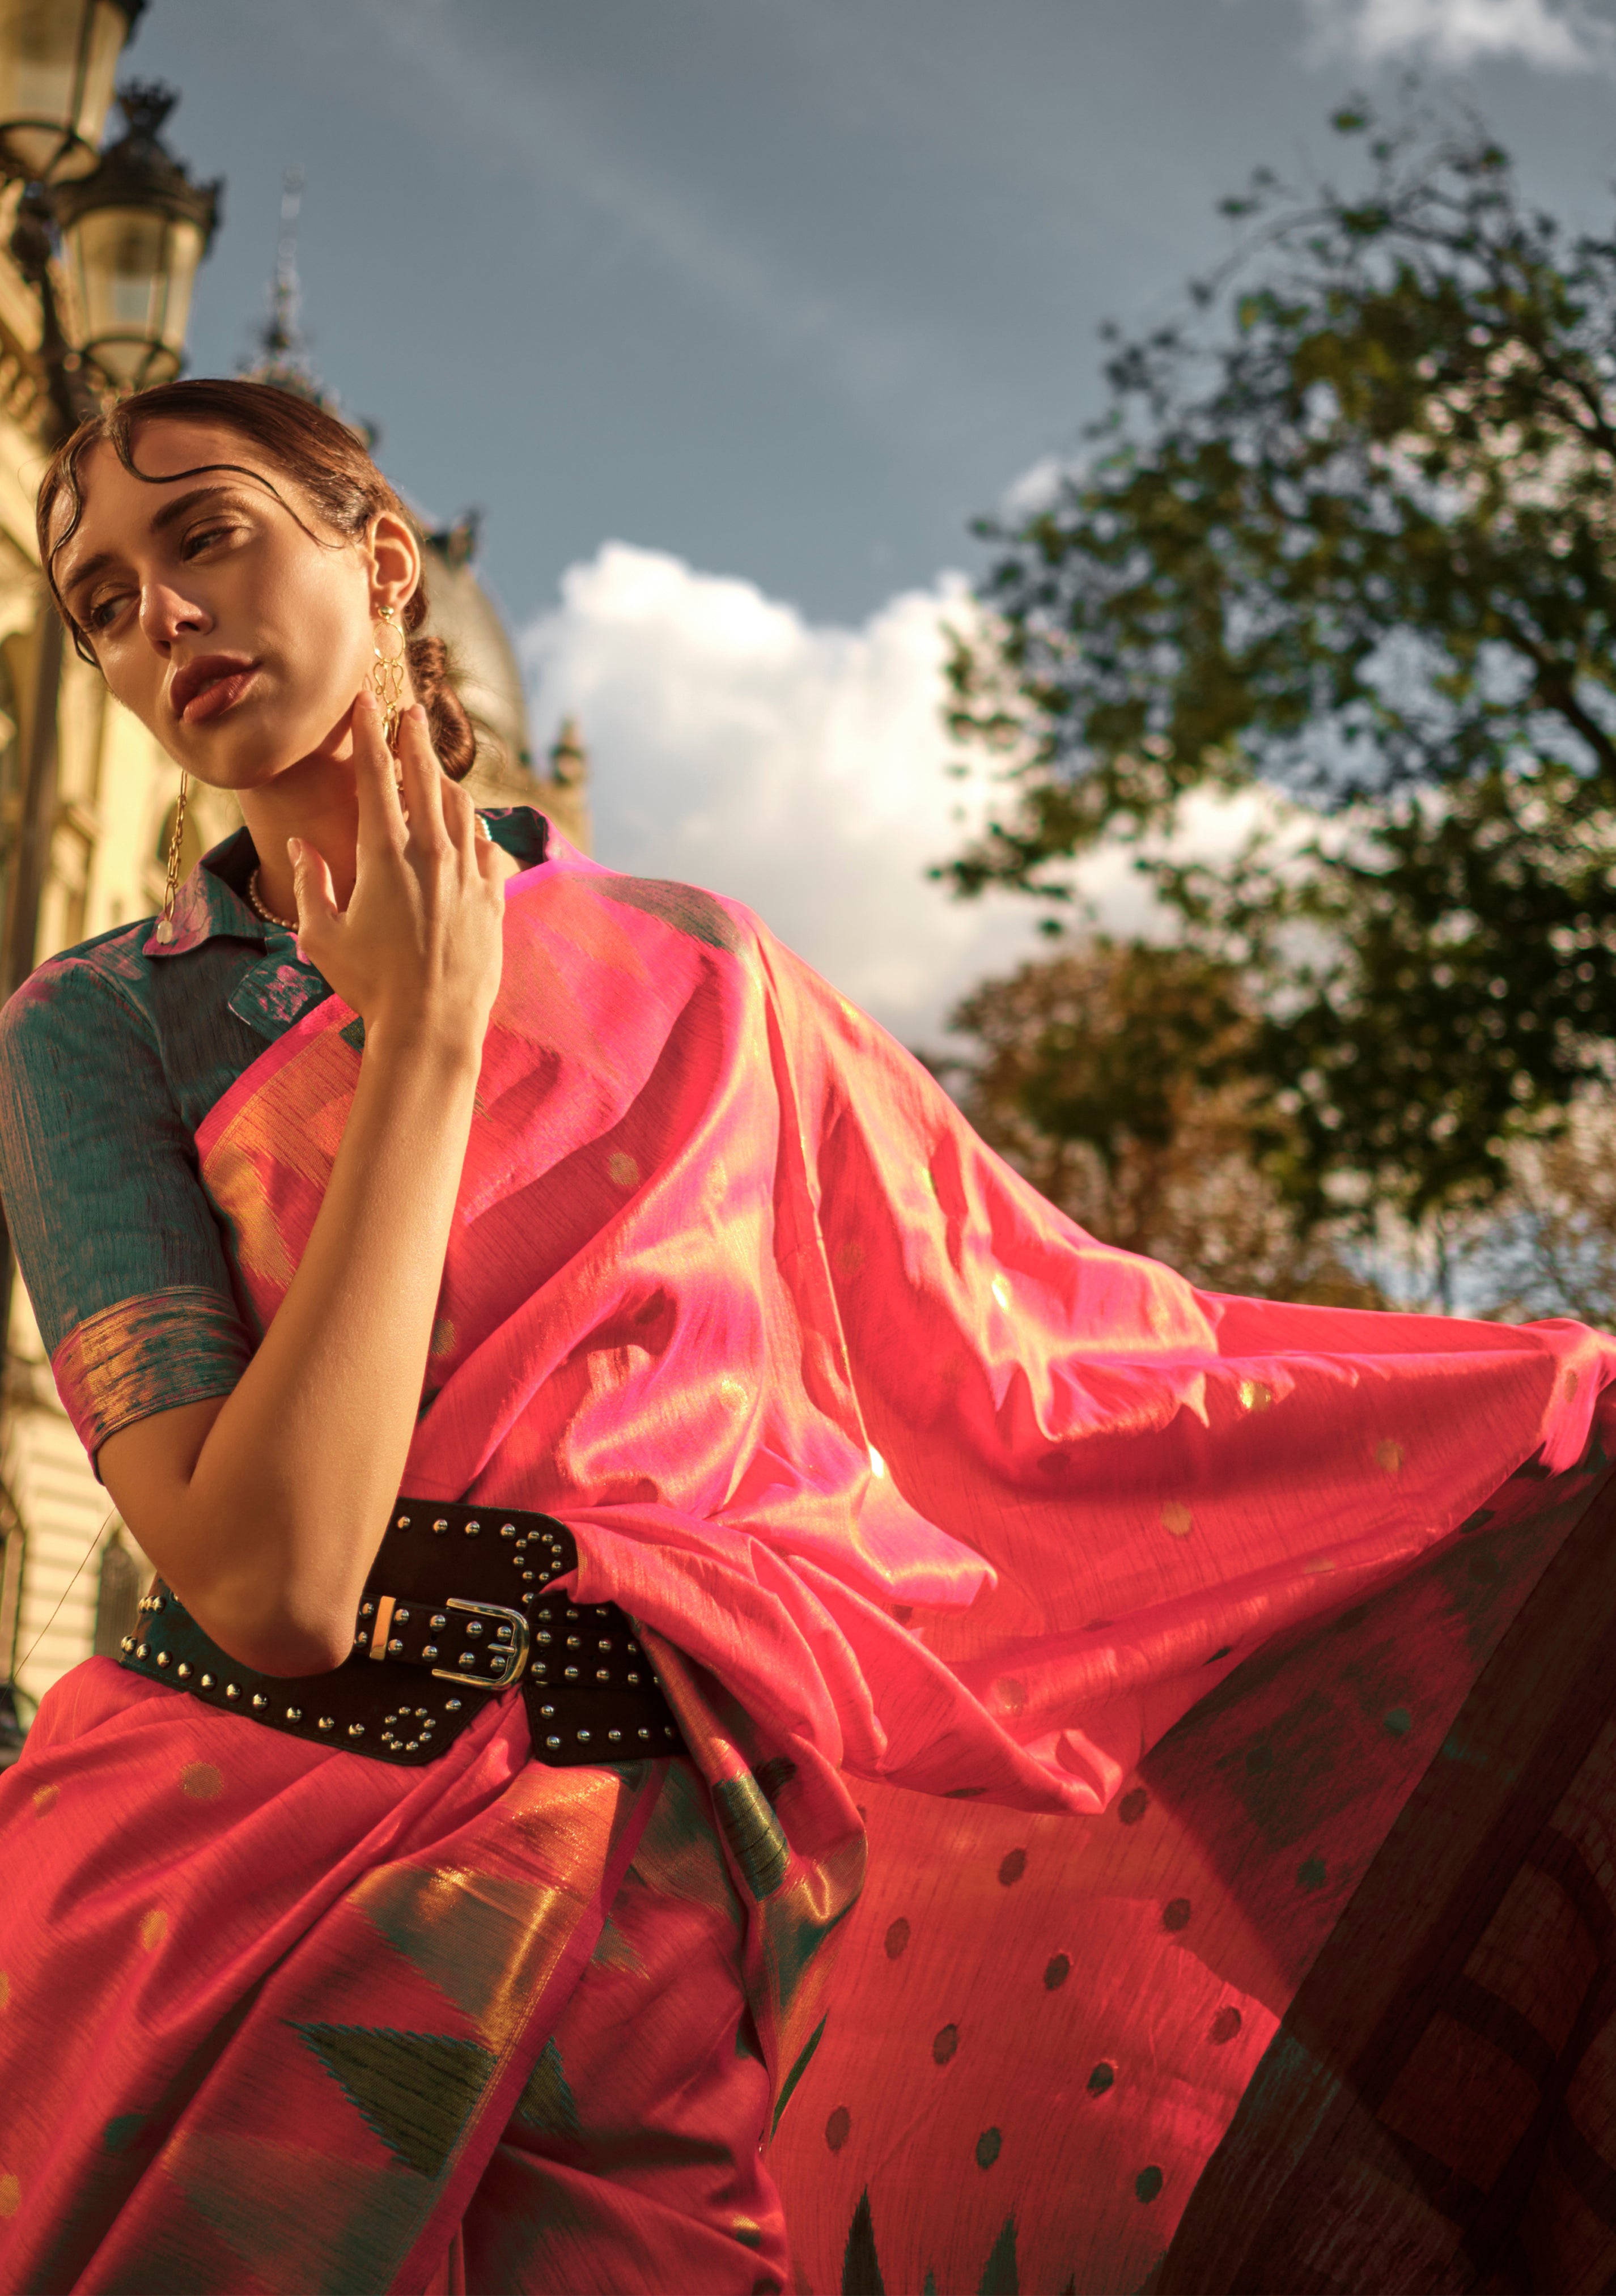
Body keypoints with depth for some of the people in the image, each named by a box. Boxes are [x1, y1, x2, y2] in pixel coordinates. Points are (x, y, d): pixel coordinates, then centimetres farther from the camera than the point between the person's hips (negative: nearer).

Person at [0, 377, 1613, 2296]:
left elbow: (1046, 1350, 10)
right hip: (226, 1889, -1)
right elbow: (271, 1578, -14)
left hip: (647, 1910, 1)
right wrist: (424, 1035, -10)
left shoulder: (691, 973, 8)